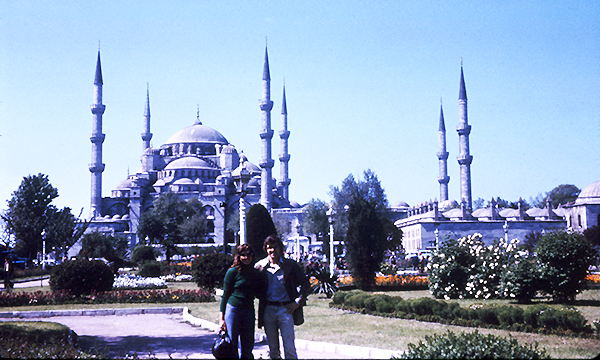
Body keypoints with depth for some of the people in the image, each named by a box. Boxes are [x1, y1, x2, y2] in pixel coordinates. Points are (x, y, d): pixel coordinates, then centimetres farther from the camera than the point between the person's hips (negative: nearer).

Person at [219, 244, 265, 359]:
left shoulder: (256, 273, 10)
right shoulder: (233, 272, -4)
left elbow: (259, 293, 18)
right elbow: (225, 294, -2)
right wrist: (221, 317, -6)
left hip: (249, 311, 4)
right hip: (233, 309, -4)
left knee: (248, 347, 6)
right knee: (232, 346, -2)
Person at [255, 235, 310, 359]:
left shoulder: (290, 265, 1)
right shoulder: (260, 265, 7)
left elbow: (306, 284, 4)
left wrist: (297, 302, -3)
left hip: (285, 309, -2)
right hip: (268, 310, 2)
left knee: (290, 349, -6)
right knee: (272, 349, 9)